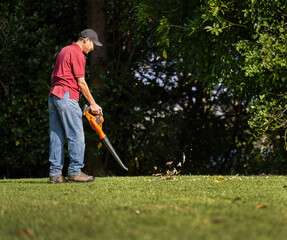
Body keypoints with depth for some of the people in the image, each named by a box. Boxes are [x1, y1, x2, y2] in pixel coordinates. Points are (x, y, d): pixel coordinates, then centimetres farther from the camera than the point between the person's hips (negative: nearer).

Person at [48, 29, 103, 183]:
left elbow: (54, 76, 22)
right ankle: (75, 171, -8)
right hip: (67, 96, -9)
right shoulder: (77, 54, -7)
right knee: (76, 135, -6)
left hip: (53, 95, 9)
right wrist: (93, 103, -3)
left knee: (56, 136, 5)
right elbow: (81, 82, -9)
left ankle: (55, 173, 2)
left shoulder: (64, 51, 21)